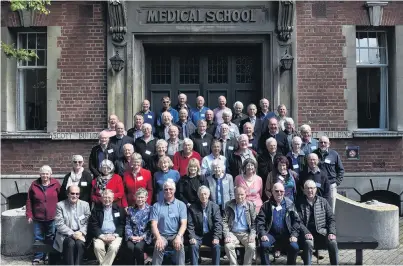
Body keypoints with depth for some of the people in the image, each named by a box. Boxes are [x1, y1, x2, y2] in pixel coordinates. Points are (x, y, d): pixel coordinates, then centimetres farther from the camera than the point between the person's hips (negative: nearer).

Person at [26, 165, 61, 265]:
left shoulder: (56, 184, -4)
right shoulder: (34, 185, -1)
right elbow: (29, 201, 3)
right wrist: (29, 215, -1)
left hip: (52, 217, -1)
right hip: (38, 217, 1)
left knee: (51, 238, 10)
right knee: (38, 238, 10)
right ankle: (38, 256, 23)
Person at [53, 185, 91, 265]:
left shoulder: (85, 204, 6)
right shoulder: (60, 205, 0)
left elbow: (88, 222, 6)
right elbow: (59, 225, -6)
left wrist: (81, 232, -13)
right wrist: (72, 234, -16)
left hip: (80, 233, 2)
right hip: (66, 234, -1)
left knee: (80, 243, -30)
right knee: (70, 244, -32)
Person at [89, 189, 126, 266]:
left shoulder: (119, 209, 11)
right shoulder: (96, 208, 10)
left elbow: (122, 224, 6)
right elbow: (93, 224, 3)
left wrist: (115, 235, -10)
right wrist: (102, 236, -10)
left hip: (115, 235, 0)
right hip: (100, 235, 1)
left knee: (114, 247, -30)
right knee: (97, 247, -29)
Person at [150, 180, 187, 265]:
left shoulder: (181, 205, 6)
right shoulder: (156, 206, 6)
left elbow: (183, 224, -2)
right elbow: (154, 224, -2)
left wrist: (178, 236, -22)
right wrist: (158, 238, -21)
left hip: (176, 234, 0)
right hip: (162, 235, 0)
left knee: (179, 246, -31)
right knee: (158, 246, -31)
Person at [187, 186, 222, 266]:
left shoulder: (215, 207, 1)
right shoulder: (192, 208, 1)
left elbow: (218, 223, -5)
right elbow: (190, 225, -3)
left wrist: (216, 237, -18)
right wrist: (192, 237, -19)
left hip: (210, 235, 0)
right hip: (197, 235, 0)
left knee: (217, 246, -27)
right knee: (194, 246, -29)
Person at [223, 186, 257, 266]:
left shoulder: (251, 205, 5)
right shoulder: (229, 205, 6)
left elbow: (254, 222, 4)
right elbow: (224, 221, 3)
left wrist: (252, 235, -10)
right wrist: (226, 235, -9)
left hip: (246, 233, 0)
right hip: (233, 233, 1)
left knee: (252, 246, -28)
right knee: (228, 246, -28)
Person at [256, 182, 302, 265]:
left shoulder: (290, 204, 9)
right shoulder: (266, 205, 6)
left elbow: (296, 220, 6)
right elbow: (260, 220, -1)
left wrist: (294, 234, -8)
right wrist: (262, 234, -16)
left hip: (286, 234, 1)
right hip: (271, 233, -1)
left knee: (295, 247, -24)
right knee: (264, 245, -29)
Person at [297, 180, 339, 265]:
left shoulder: (323, 201, 12)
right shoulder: (300, 204, 6)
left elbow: (331, 219, 9)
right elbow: (299, 222, -2)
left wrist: (332, 232, -8)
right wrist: (306, 232, -20)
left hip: (323, 231, 2)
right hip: (308, 232, -2)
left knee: (333, 242, -26)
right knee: (309, 243, -33)